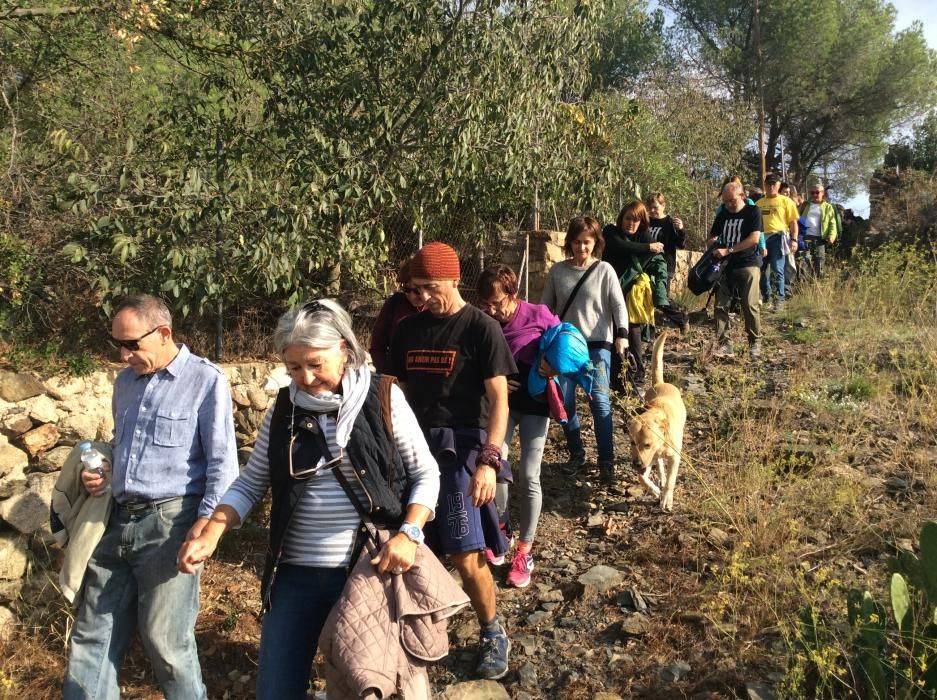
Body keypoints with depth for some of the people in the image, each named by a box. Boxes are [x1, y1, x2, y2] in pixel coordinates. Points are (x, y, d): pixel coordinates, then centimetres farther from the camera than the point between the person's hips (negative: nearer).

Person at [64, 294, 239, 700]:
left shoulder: (206, 381, -6)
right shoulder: (125, 382, 15)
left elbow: (222, 463, -10)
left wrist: (206, 521, -19)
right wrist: (99, 472, 9)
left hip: (168, 522, -7)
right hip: (118, 520, 7)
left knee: (165, 639, 1)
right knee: (93, 634, 11)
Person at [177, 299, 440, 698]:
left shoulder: (382, 399, -7)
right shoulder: (284, 409, 2)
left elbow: (425, 474, -2)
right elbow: (250, 484, 7)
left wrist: (408, 534, -16)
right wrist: (210, 535, -7)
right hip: (296, 575, 3)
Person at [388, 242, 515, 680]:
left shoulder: (482, 328, -6)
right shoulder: (408, 329, 9)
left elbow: (499, 400, -10)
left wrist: (489, 461, -21)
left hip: (461, 448, -5)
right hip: (414, 446, 5)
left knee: (466, 557, -5)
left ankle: (493, 635, 18)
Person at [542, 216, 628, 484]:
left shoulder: (604, 271, -1)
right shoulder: (557, 271, 5)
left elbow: (618, 305, -5)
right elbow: (545, 306, 11)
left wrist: (621, 335, -18)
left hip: (597, 344, -3)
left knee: (599, 401, -6)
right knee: (564, 401, 3)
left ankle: (607, 460, 4)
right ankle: (576, 454, 20)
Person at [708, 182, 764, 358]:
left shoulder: (752, 211, -1)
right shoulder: (723, 214, 15)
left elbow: (754, 238, -13)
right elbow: (712, 237, 24)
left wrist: (728, 250, -16)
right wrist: (712, 249, 1)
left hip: (748, 264, -5)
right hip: (725, 265, 5)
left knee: (750, 305, -6)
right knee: (721, 305, -4)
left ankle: (755, 342, 9)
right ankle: (724, 344, -1)